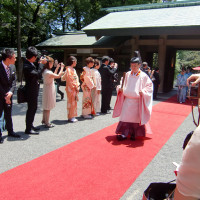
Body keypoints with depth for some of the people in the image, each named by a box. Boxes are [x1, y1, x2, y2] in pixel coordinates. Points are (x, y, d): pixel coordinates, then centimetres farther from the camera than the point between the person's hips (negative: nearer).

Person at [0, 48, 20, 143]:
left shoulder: (12, 67, -2)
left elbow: (13, 81, 2)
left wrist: (10, 92, -12)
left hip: (8, 94, 6)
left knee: (8, 114, 17)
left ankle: (10, 131, 29)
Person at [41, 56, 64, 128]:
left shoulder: (45, 71, 6)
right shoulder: (47, 72, -23)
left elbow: (54, 75, 17)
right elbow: (58, 76, -19)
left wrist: (57, 68, 16)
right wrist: (61, 67, -8)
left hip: (47, 89, 10)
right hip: (49, 90, -10)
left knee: (46, 106, 19)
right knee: (48, 107, -1)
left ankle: (44, 120, 31)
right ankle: (47, 123, 8)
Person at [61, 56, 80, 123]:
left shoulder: (73, 69, 17)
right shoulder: (68, 69, -12)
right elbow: (70, 80, -17)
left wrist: (77, 86, 8)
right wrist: (75, 86, -16)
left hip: (75, 88, 9)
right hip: (71, 88, -9)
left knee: (74, 102, 11)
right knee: (71, 102, -3)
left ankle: (73, 116, 19)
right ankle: (70, 117, 5)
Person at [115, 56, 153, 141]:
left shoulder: (143, 76, -6)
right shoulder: (127, 74, 5)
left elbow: (149, 85, -1)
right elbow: (124, 84, 19)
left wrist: (143, 91, -16)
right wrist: (121, 88, 0)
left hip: (137, 101, -3)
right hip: (127, 99, 3)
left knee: (136, 117, 7)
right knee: (125, 117, 0)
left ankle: (134, 134, 21)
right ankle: (124, 133, 7)